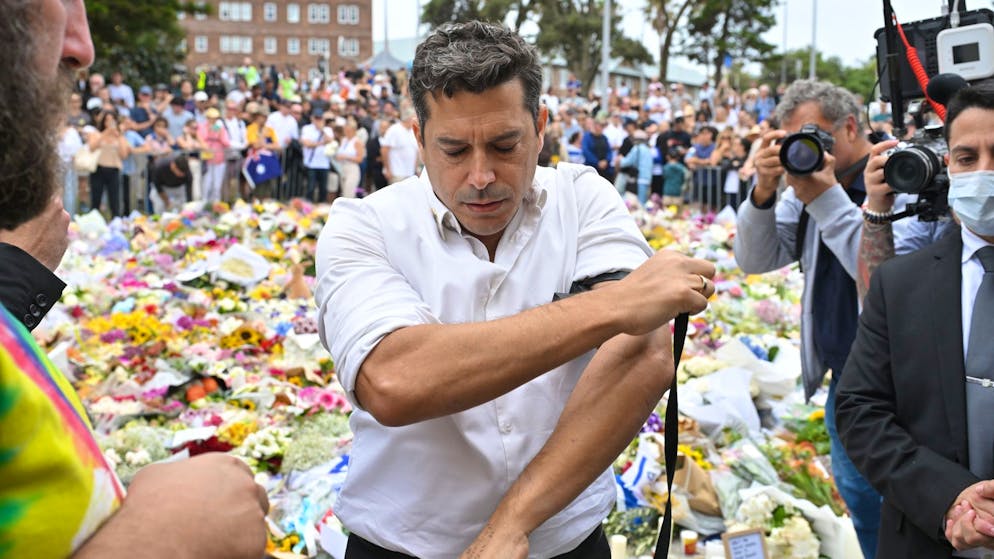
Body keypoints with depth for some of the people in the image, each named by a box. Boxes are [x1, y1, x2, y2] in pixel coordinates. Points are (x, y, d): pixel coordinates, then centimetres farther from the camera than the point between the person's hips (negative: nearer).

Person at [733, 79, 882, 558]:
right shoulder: (807, 182, 5)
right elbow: (755, 259, 0)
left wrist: (827, 198, -28)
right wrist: (764, 191, -15)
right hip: (844, 379, 7)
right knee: (859, 495, 20)